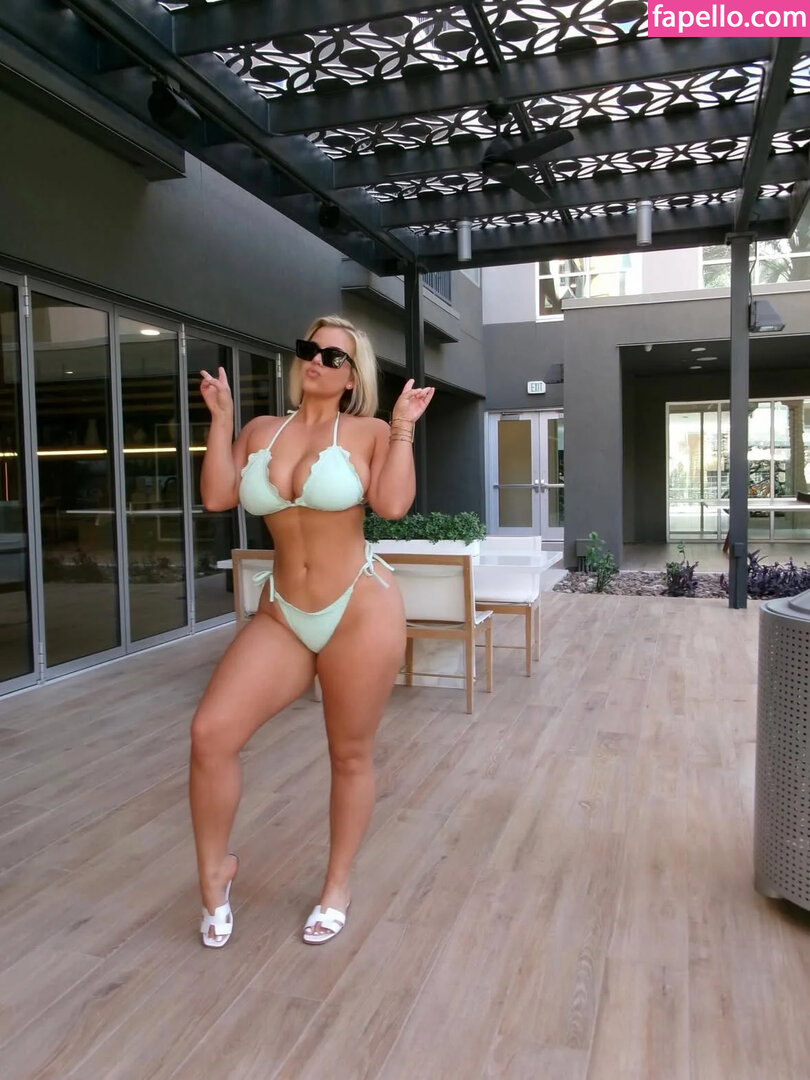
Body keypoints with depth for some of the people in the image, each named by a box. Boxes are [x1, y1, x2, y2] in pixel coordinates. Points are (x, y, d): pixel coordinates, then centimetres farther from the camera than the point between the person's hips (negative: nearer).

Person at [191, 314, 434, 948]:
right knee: (210, 732, -10)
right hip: (282, 616, 4)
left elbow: (393, 504, -17)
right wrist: (221, 418, 4)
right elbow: (217, 497, 0)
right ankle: (215, 868, 16)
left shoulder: (369, 433, -1)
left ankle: (337, 886, 32)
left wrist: (404, 428, -12)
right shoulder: (261, 431, 11)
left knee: (350, 754, 8)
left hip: (361, 610, -3)